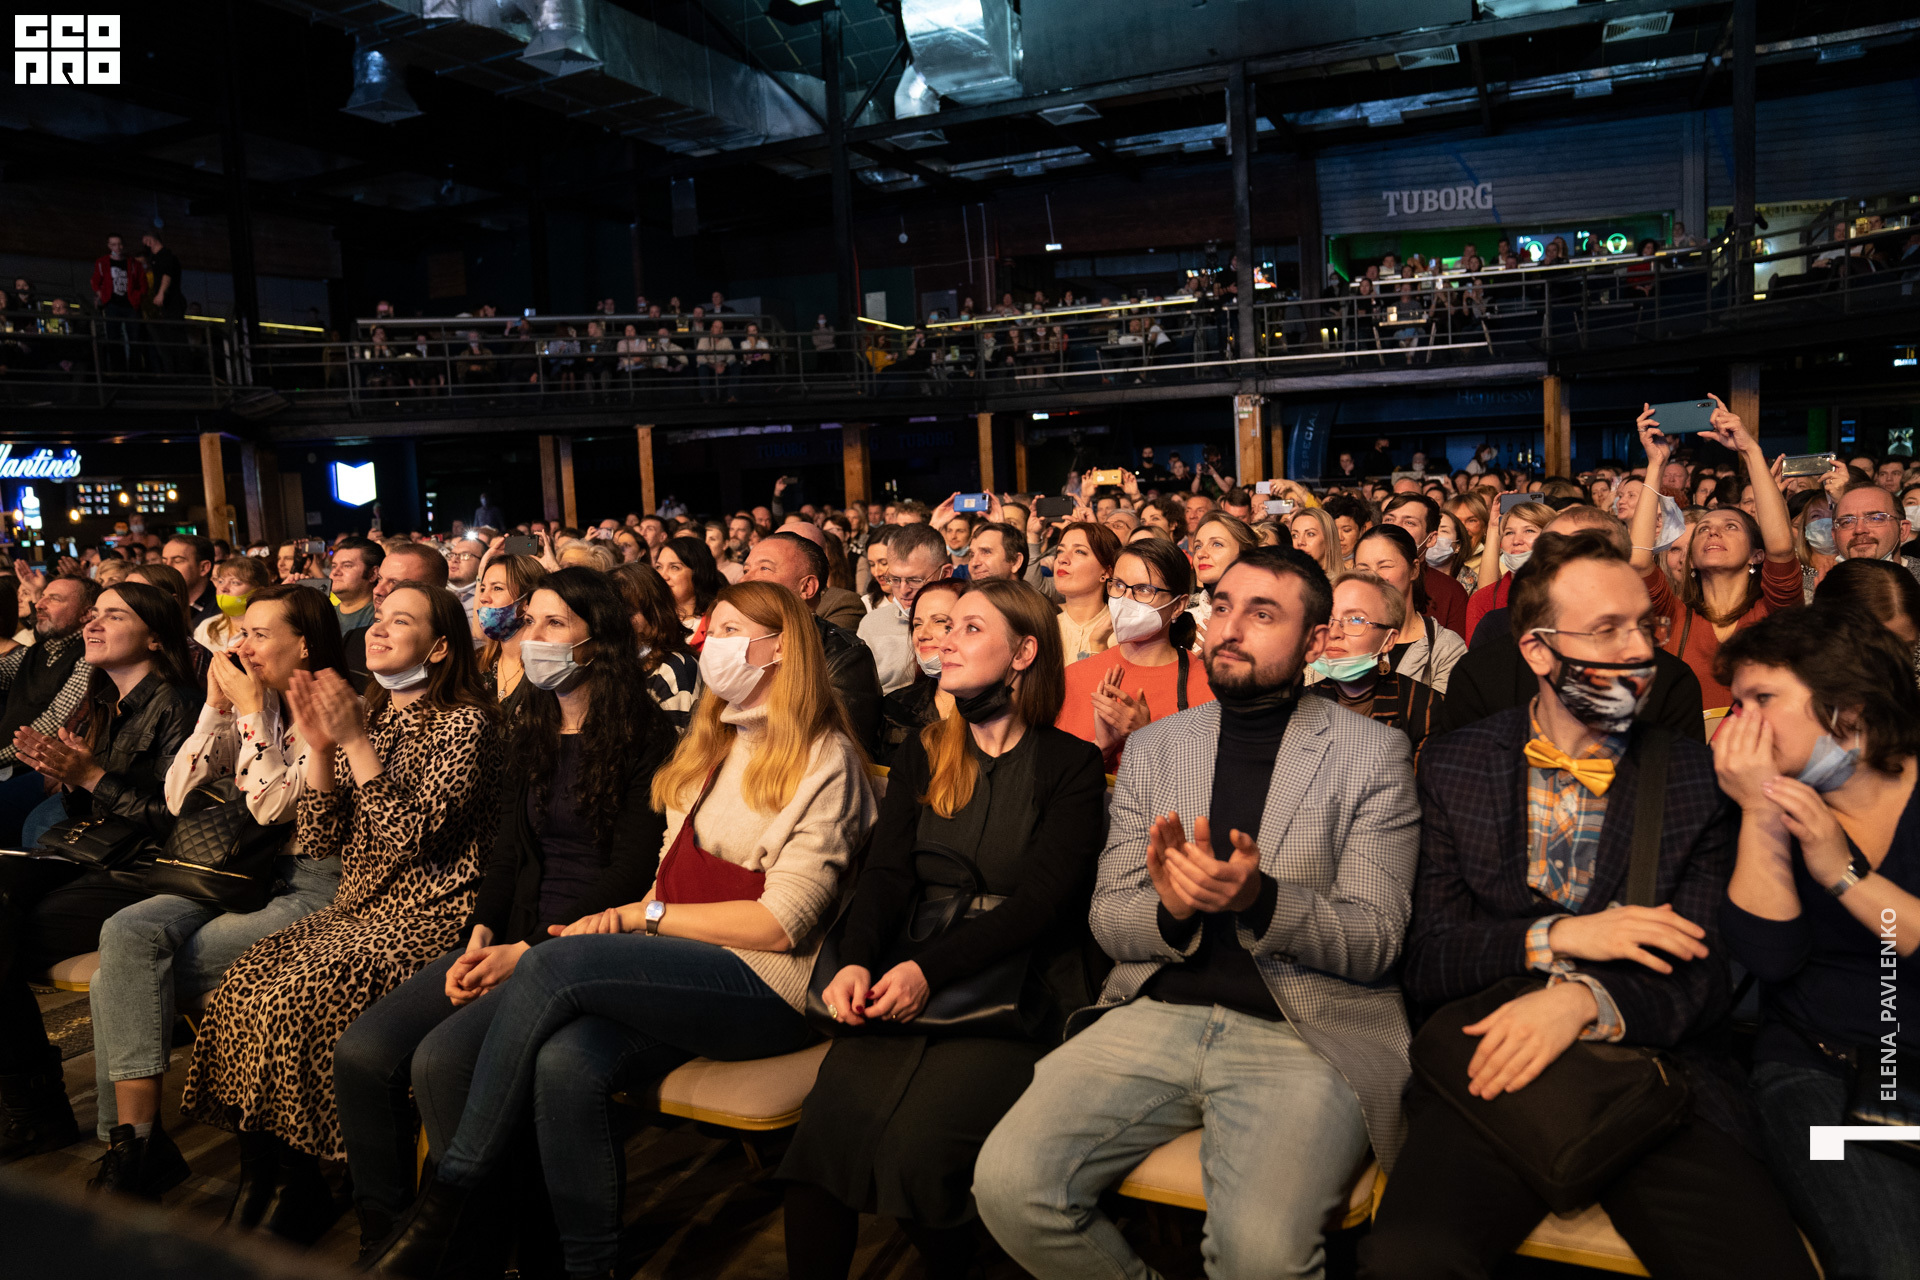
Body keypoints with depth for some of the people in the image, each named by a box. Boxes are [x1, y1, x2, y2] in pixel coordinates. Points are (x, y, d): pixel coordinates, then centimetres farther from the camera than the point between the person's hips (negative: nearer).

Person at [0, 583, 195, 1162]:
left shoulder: (173, 706, -10)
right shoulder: (100, 704, 16)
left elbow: (178, 821, -14)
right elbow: (83, 811, 18)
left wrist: (92, 777, -17)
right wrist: (60, 773, -2)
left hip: (140, 874, -7)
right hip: (87, 855, 7)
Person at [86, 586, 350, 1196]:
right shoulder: (247, 709, 15)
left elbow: (273, 807, -17)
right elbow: (178, 798, 7)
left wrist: (252, 709, -14)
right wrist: (216, 706, 0)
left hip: (310, 886, -7)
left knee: (124, 982, -18)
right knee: (126, 933, -21)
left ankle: (133, 1142, -6)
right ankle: (134, 1144, -18)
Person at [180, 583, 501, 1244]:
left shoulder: (464, 721, -7)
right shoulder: (368, 716, 15)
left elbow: (413, 837, -17)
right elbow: (319, 841, 10)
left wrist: (356, 742, -19)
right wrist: (319, 746, -3)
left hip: (430, 917, -7)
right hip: (356, 908, 7)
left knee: (292, 1001, -25)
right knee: (243, 981, -18)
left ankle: (303, 1194, -5)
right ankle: (257, 1182, -6)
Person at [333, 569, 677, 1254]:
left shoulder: (645, 736, -6)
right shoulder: (529, 729, 17)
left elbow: (631, 872, -10)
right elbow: (508, 852, 16)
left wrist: (528, 951, -14)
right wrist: (480, 935, -2)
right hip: (514, 934, 7)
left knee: (441, 1058, -26)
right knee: (362, 1050, -12)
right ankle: (381, 1234, 5)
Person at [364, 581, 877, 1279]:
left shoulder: (826, 760, -4)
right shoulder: (709, 744, 20)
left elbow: (782, 923, -11)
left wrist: (646, 914, -7)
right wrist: (632, 917, -3)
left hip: (767, 986, -6)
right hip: (685, 969, 6)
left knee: (556, 965, -24)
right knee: (566, 1061, -26)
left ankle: (447, 1197, -10)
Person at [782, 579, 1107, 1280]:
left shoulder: (1071, 765, 1)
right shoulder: (921, 755, 16)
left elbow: (1041, 899, -8)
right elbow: (886, 872, 6)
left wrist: (930, 968, -19)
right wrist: (856, 961, -14)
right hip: (908, 986, 4)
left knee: (915, 1143, -24)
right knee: (825, 1124, -22)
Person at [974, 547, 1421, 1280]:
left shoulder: (1372, 753, 2)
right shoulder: (1153, 747, 12)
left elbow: (1375, 943, -2)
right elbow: (1108, 921, 10)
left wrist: (1261, 897, -22)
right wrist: (1168, 908, -14)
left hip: (1305, 1032, -3)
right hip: (1158, 1013, 4)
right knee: (1008, 1185, -17)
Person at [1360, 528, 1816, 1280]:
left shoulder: (1698, 780, 6)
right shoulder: (1453, 768, 5)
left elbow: (1707, 977, -1)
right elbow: (1423, 962, 2)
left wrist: (1584, 999, -20)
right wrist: (1558, 937, -14)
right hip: (1491, 1074, -1)